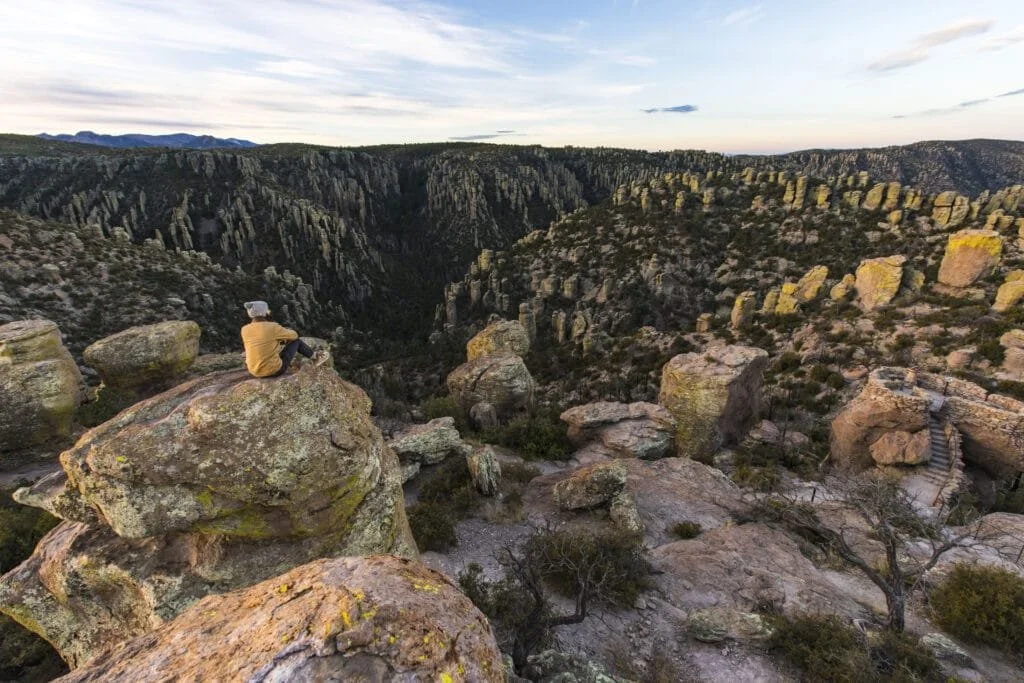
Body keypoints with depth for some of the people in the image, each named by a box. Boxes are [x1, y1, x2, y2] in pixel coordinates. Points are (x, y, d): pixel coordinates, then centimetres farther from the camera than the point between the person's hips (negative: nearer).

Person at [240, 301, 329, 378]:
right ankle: (315, 357, 31)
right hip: (274, 370, -5)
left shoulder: (245, 330, -2)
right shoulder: (273, 327, -17)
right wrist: (284, 333, 22)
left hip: (255, 372, 5)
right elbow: (294, 335, 1)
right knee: (296, 340, 12)